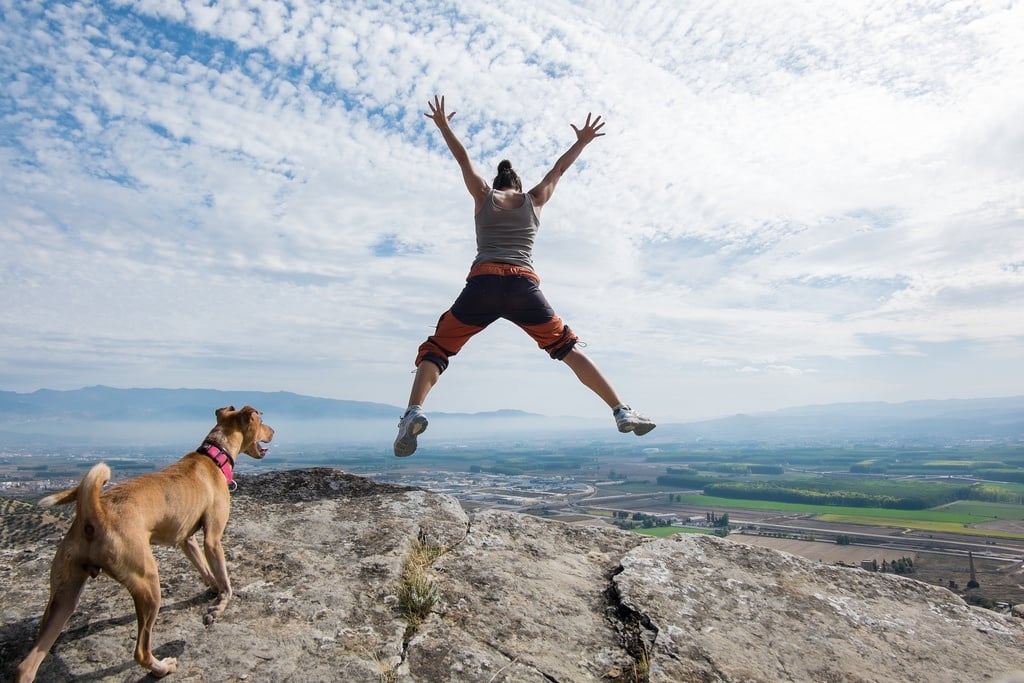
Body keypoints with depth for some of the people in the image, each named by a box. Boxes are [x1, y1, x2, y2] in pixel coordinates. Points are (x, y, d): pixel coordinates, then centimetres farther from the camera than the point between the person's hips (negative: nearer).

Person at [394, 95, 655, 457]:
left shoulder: (484, 195, 18)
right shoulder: (534, 200, 20)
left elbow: (463, 159, 26)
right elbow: (559, 168, 32)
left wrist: (443, 125, 38)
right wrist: (582, 141, 45)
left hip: (483, 283, -1)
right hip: (524, 285, 1)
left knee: (435, 349, 6)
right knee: (568, 348, 11)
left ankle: (414, 411, -20)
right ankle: (622, 411, 4)